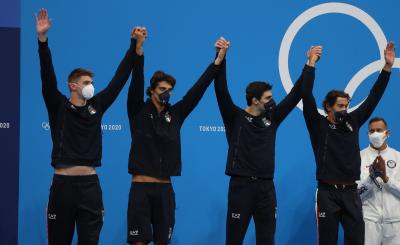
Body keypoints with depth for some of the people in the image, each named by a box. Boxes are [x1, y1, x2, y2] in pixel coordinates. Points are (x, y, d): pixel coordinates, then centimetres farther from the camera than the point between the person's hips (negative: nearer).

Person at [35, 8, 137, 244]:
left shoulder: (96, 106, 10)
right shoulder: (59, 106, 2)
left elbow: (119, 79, 11)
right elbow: (48, 77, -10)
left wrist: (134, 45, 9)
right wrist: (43, 39, -21)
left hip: (90, 184, 3)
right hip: (63, 184, -3)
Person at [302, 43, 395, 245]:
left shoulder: (352, 122, 9)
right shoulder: (318, 124, -1)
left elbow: (373, 98, 9)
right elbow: (307, 97, -12)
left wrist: (387, 67, 3)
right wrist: (311, 64, -16)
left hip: (351, 192, 4)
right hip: (327, 193, -4)